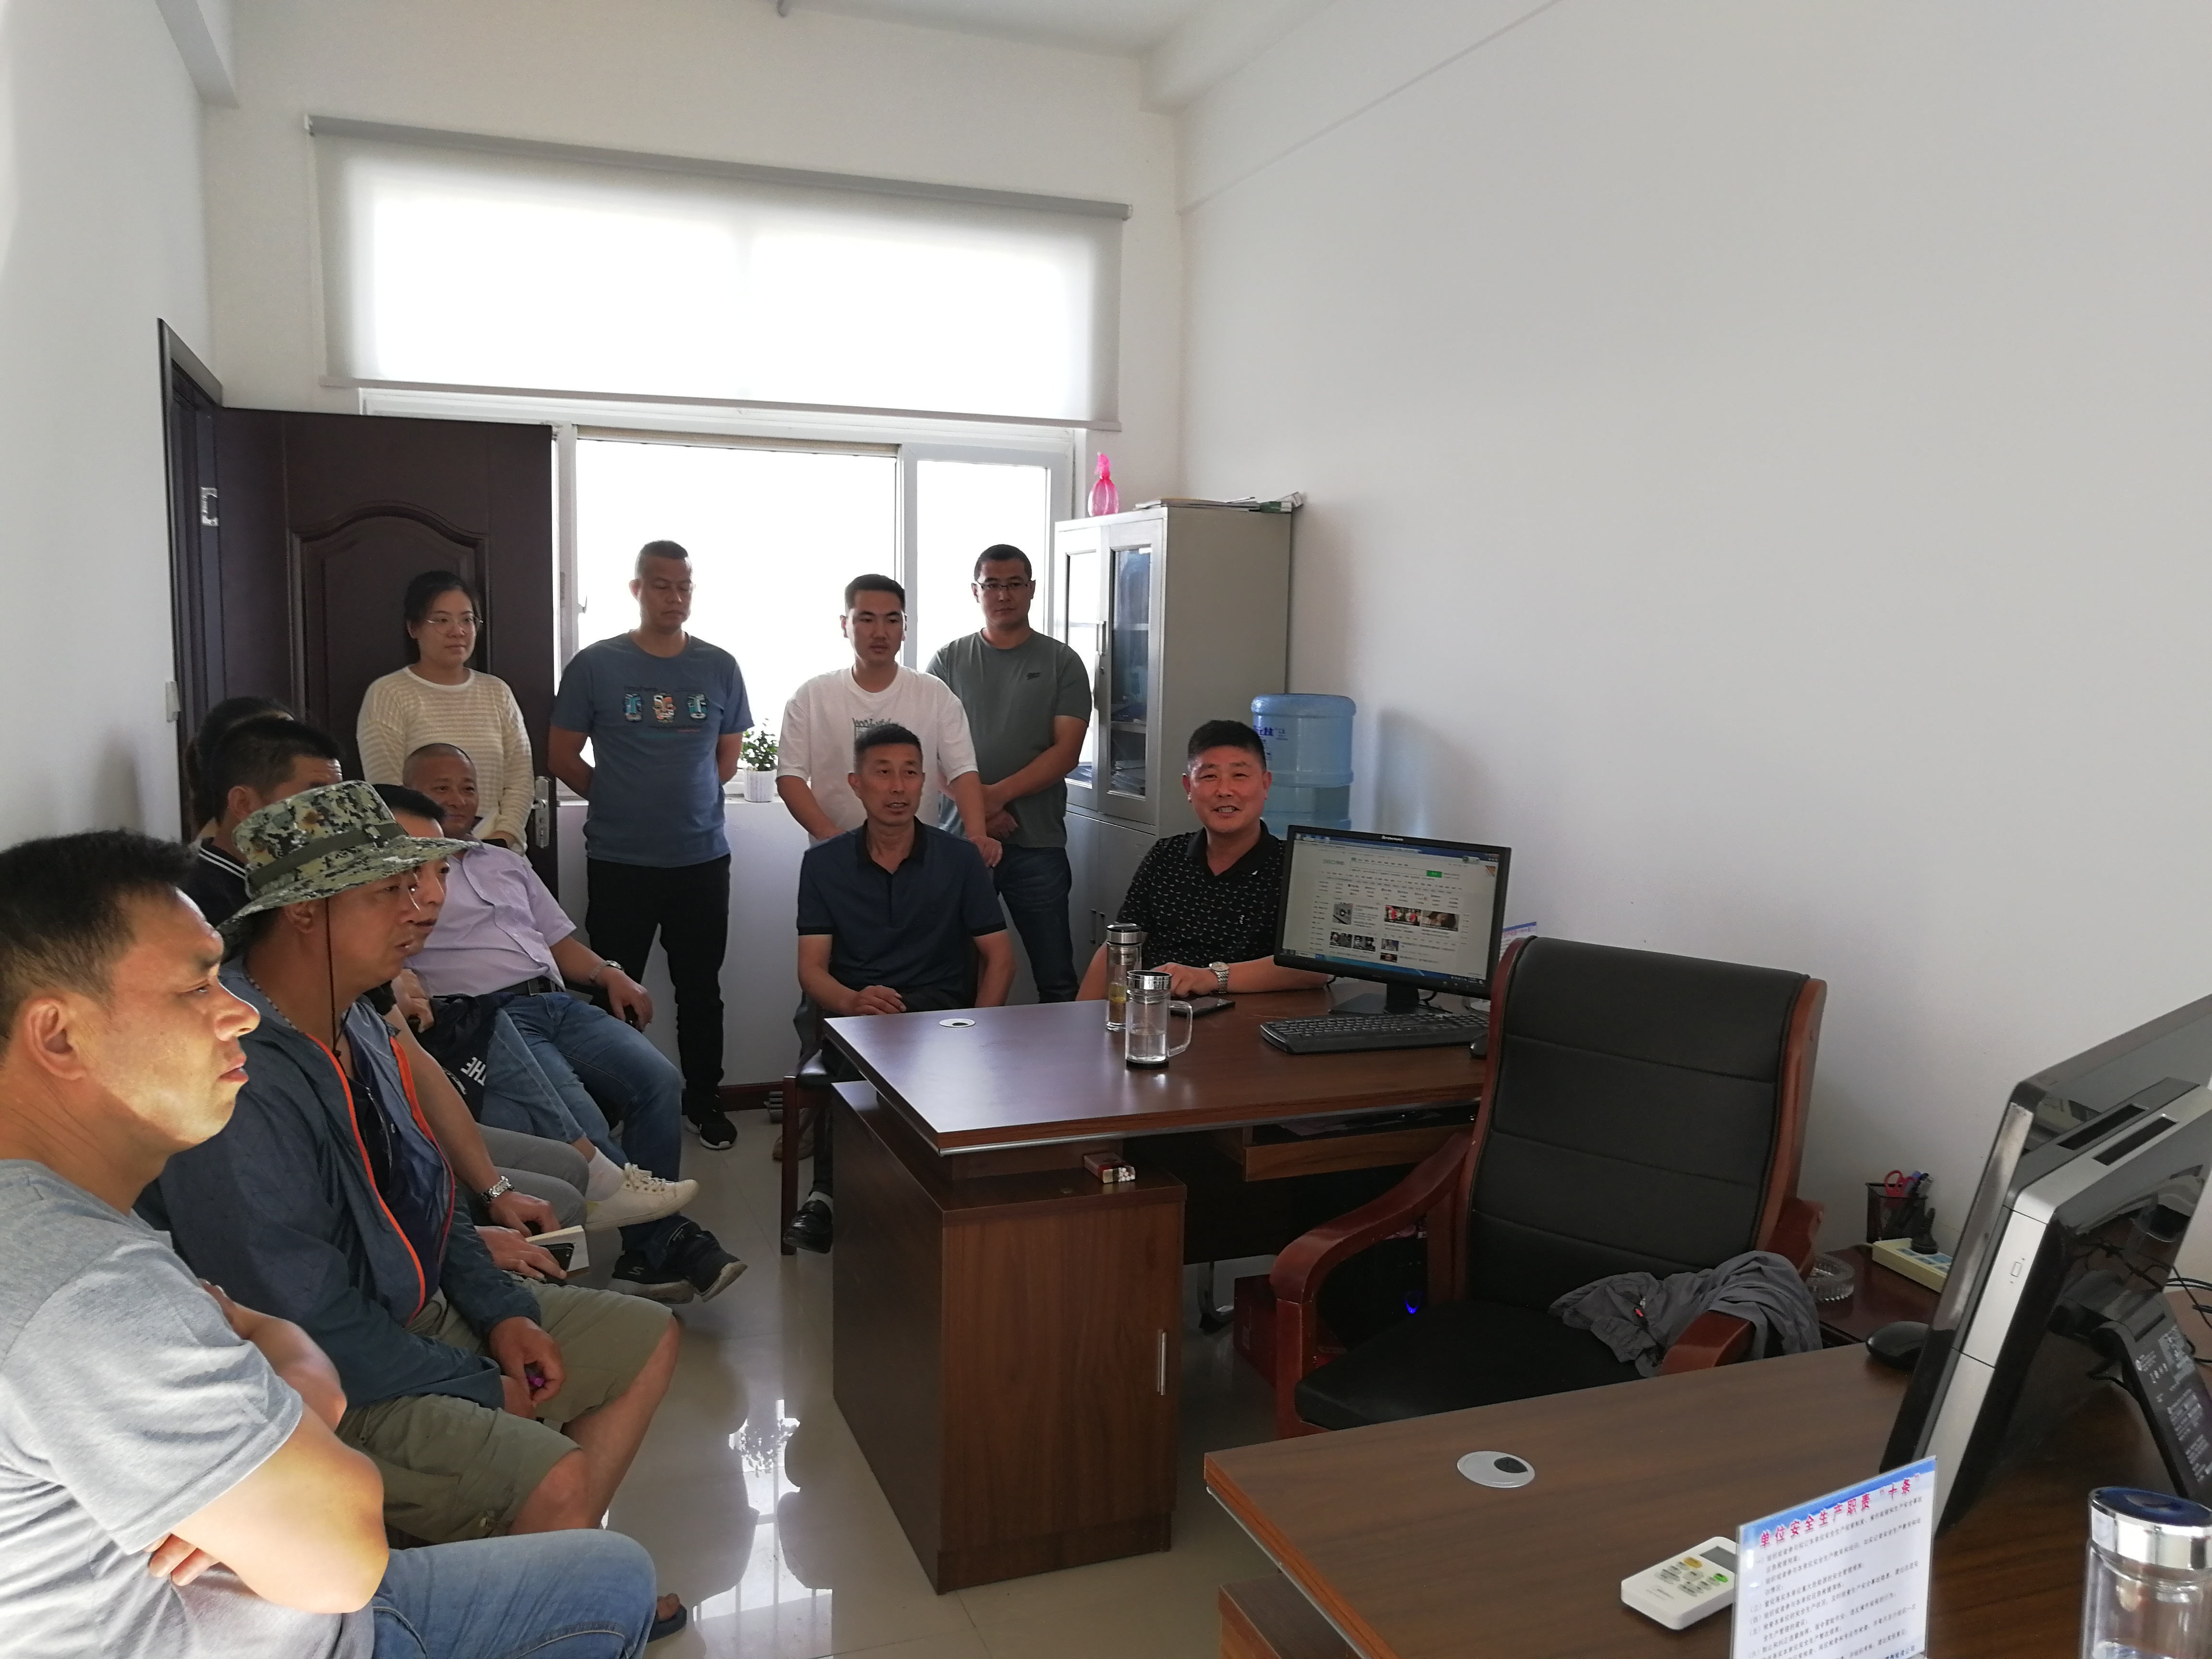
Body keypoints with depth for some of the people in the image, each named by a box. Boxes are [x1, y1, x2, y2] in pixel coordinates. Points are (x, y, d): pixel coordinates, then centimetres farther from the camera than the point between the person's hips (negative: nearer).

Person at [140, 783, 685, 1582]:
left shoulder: (353, 1022, 1)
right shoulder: (240, 1086, -30)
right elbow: (309, 1324, -26)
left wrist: (500, 1309, 4)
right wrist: (482, 1389, -14)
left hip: (422, 1309, 10)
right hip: (325, 1385, -10)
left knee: (648, 1338, 11)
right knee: (557, 1478, -26)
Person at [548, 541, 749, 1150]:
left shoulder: (719, 667, 3)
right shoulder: (595, 665, -4)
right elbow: (563, 756, 3)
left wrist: (688, 798, 6)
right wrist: (618, 799, 5)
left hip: (703, 856, 2)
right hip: (620, 861, -2)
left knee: (701, 987, 12)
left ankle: (704, 1101, 27)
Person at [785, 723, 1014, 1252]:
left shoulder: (959, 860, 6)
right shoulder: (824, 862, 6)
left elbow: (999, 956, 7)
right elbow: (812, 967, -1)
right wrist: (853, 1001, -25)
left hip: (935, 1005, 0)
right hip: (845, 1003, 0)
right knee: (827, 1045, -37)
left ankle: (830, 1194, -23)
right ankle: (829, 1191, -23)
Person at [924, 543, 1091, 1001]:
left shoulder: (1061, 663, 6)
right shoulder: (949, 661, 10)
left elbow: (1066, 752, -2)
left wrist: (997, 795, -14)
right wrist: (974, 806, -12)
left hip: (1037, 843, -1)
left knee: (1057, 979, 1)